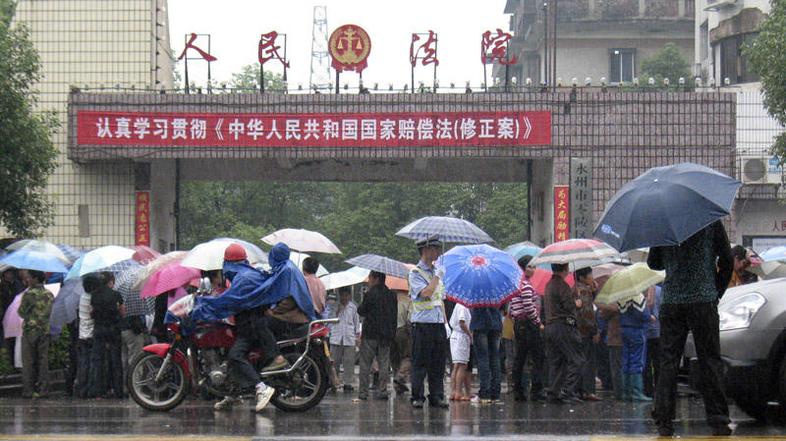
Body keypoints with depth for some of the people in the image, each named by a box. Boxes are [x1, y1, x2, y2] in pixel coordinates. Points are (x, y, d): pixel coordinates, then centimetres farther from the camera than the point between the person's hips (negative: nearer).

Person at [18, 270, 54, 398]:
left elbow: (21, 312, -5)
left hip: (30, 330, -4)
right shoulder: (49, 294, 4)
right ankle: (43, 389, 7)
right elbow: (53, 312, 9)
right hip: (45, 330, 4)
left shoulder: (29, 294, -11)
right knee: (43, 361, 8)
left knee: (28, 362, 2)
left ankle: (28, 390, 2)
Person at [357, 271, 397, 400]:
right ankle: (382, 391, 4)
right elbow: (395, 313, 10)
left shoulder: (370, 294, -12)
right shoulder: (391, 295, 7)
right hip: (387, 334, 5)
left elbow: (361, 311, -7)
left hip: (370, 334, -5)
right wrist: (392, 334, 14)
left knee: (365, 364, 2)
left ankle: (363, 392, 0)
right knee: (384, 364, 8)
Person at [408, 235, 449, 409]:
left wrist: (445, 321, 16)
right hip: (422, 324, -7)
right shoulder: (415, 273, -5)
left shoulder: (436, 272, 18)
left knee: (438, 363, 6)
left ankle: (437, 396, 11)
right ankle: (417, 397, -1)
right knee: (420, 362, -4)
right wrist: (437, 276, -15)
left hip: (438, 323, 7)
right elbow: (425, 293, -20)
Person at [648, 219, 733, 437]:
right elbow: (727, 260, -1)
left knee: (668, 362, 4)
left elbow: (653, 263, 13)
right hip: (704, 301, -2)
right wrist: (718, 291, 11)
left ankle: (664, 422, 0)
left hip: (671, 303, 2)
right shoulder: (711, 221, -2)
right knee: (710, 362, 4)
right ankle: (718, 422, 3)